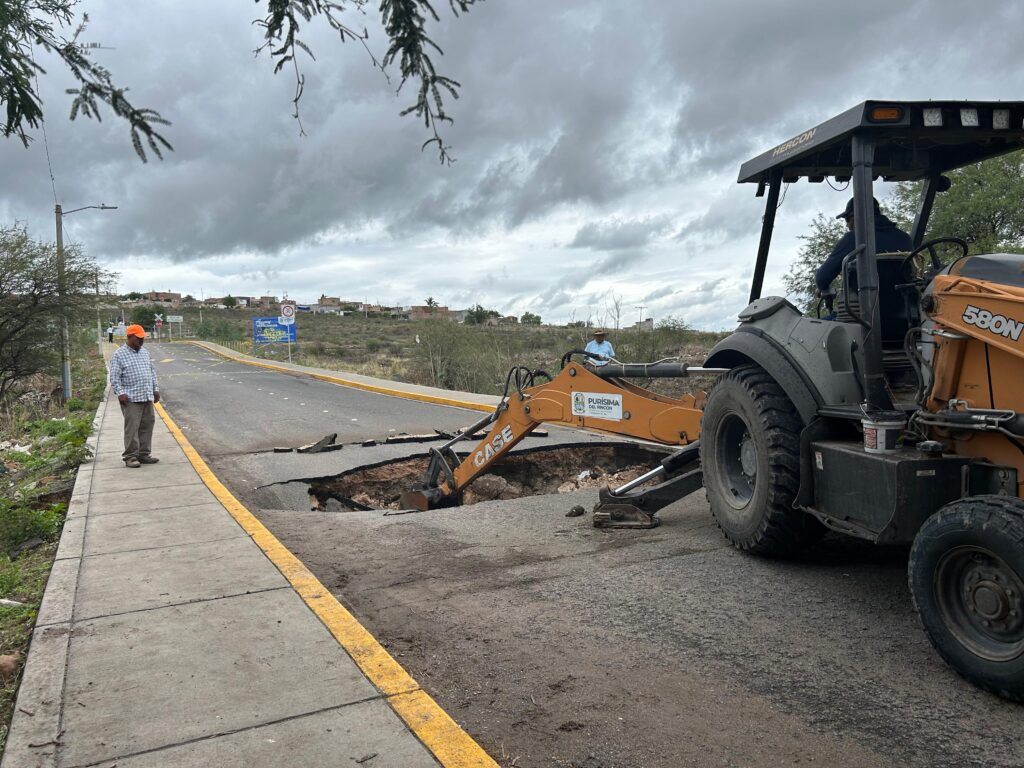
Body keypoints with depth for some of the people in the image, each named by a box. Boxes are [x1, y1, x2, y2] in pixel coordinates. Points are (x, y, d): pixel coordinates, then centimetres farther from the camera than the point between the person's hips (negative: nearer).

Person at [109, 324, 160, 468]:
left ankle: (144, 454, 16)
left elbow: (152, 372, 22)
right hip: (131, 398, -6)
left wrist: (156, 389, 17)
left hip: (147, 397, 6)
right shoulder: (119, 355, -3)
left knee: (147, 426, 8)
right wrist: (120, 393, -17)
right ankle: (130, 457, -1)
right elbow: (114, 377, -8)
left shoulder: (145, 352, 16)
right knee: (132, 427, -7)